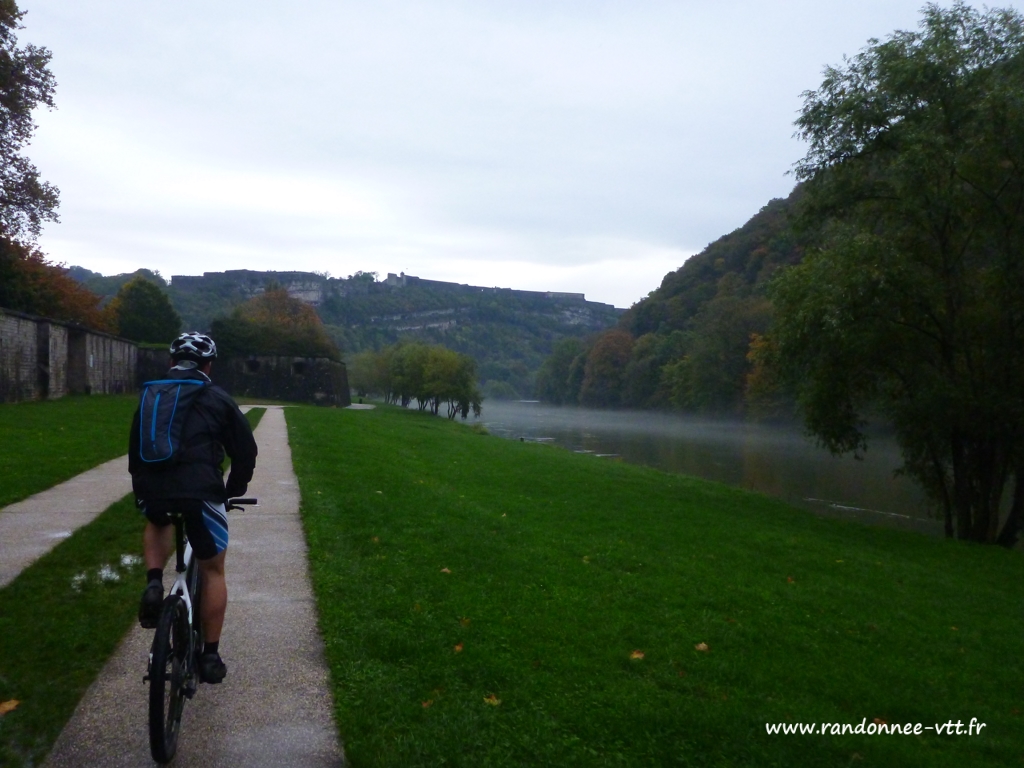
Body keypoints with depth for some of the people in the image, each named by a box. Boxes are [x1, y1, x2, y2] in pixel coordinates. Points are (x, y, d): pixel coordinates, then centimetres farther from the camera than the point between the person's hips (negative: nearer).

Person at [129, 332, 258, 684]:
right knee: (212, 571, 16)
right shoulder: (218, 399, 11)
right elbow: (245, 451, 12)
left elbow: (135, 450, 26)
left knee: (158, 524, 39)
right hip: (200, 492, -3)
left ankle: (154, 583, 13)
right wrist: (233, 492, 26)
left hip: (152, 491, 3)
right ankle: (210, 656, 20)